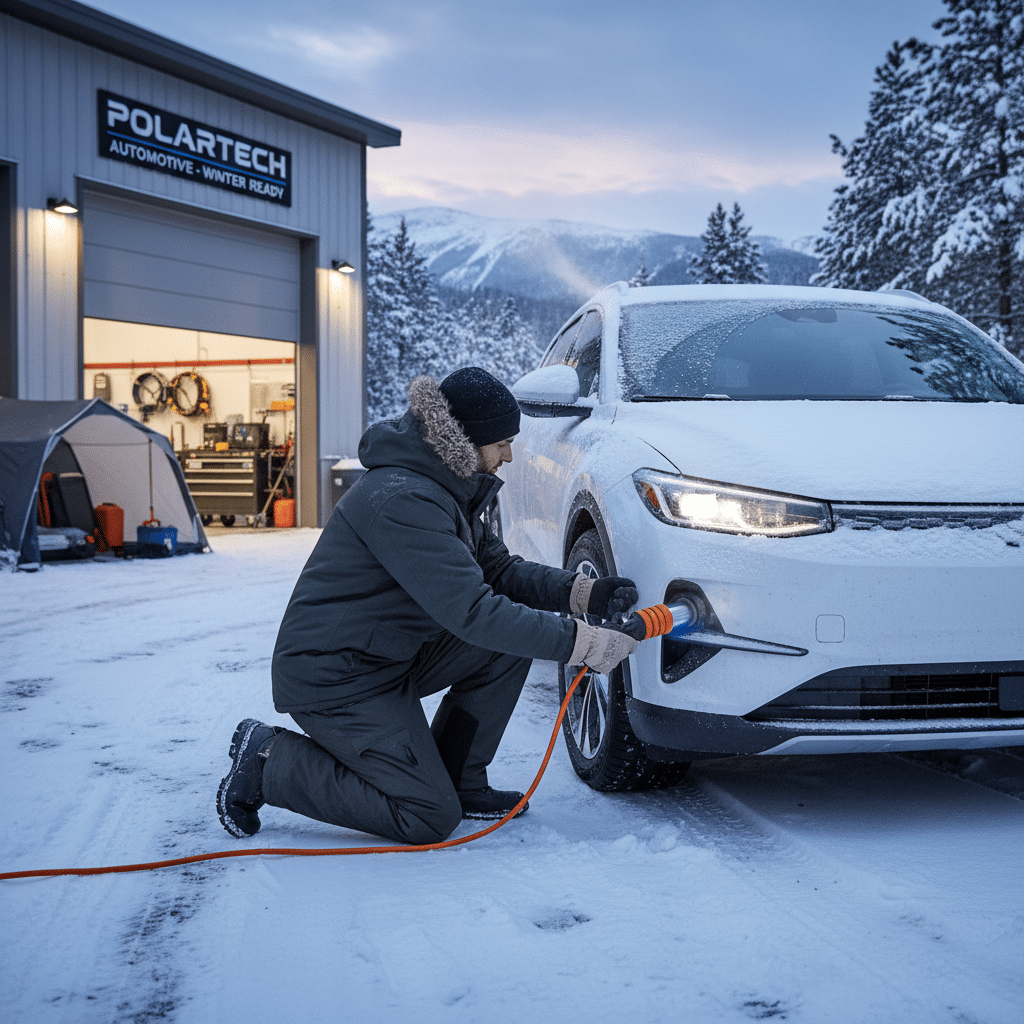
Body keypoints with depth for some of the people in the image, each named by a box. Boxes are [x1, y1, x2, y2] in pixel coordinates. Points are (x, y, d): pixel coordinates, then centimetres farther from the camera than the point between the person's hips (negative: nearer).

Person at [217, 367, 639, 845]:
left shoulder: (449, 489, 6)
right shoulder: (402, 500, -27)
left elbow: (499, 569, 10)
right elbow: (472, 612, -32)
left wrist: (584, 592, -6)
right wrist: (583, 644, -29)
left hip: (393, 657, 10)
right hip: (331, 680, -10)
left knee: (513, 630, -2)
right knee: (430, 818, -10)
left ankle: (460, 782, 9)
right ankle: (269, 760, 0)